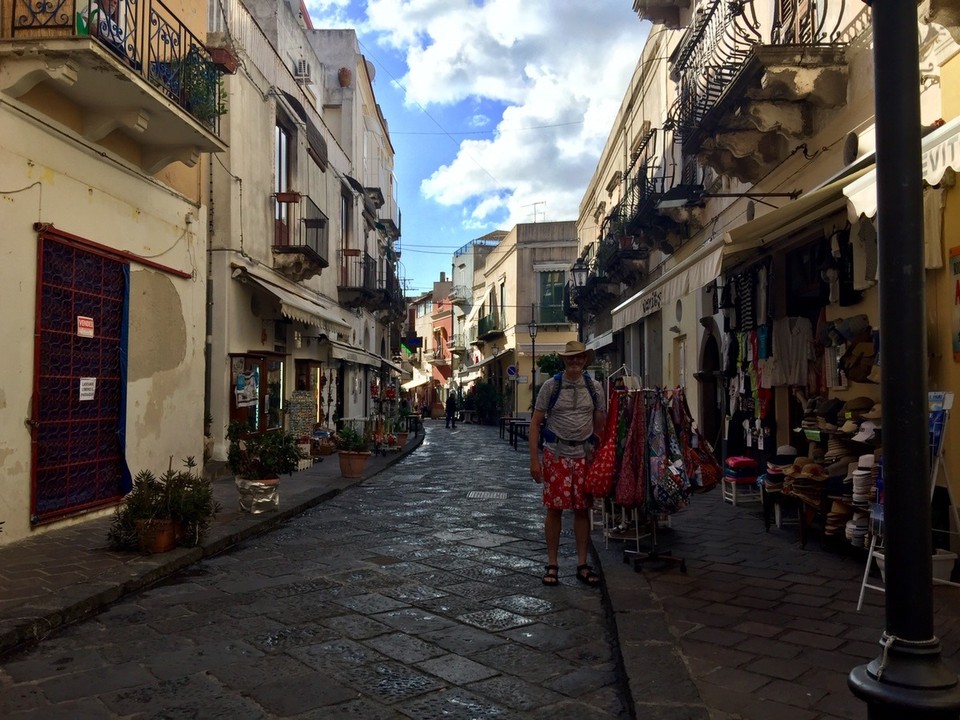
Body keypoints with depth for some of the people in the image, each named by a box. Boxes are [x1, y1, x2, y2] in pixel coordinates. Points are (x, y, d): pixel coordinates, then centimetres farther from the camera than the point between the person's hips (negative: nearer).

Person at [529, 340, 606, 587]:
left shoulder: (595, 388, 6)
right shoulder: (550, 386, -2)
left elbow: (600, 424, 11)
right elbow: (535, 423, -2)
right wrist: (534, 459, -8)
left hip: (584, 455, 2)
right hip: (556, 455, -2)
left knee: (582, 510, 7)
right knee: (555, 509, 1)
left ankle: (582, 565, 18)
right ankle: (552, 565, 13)